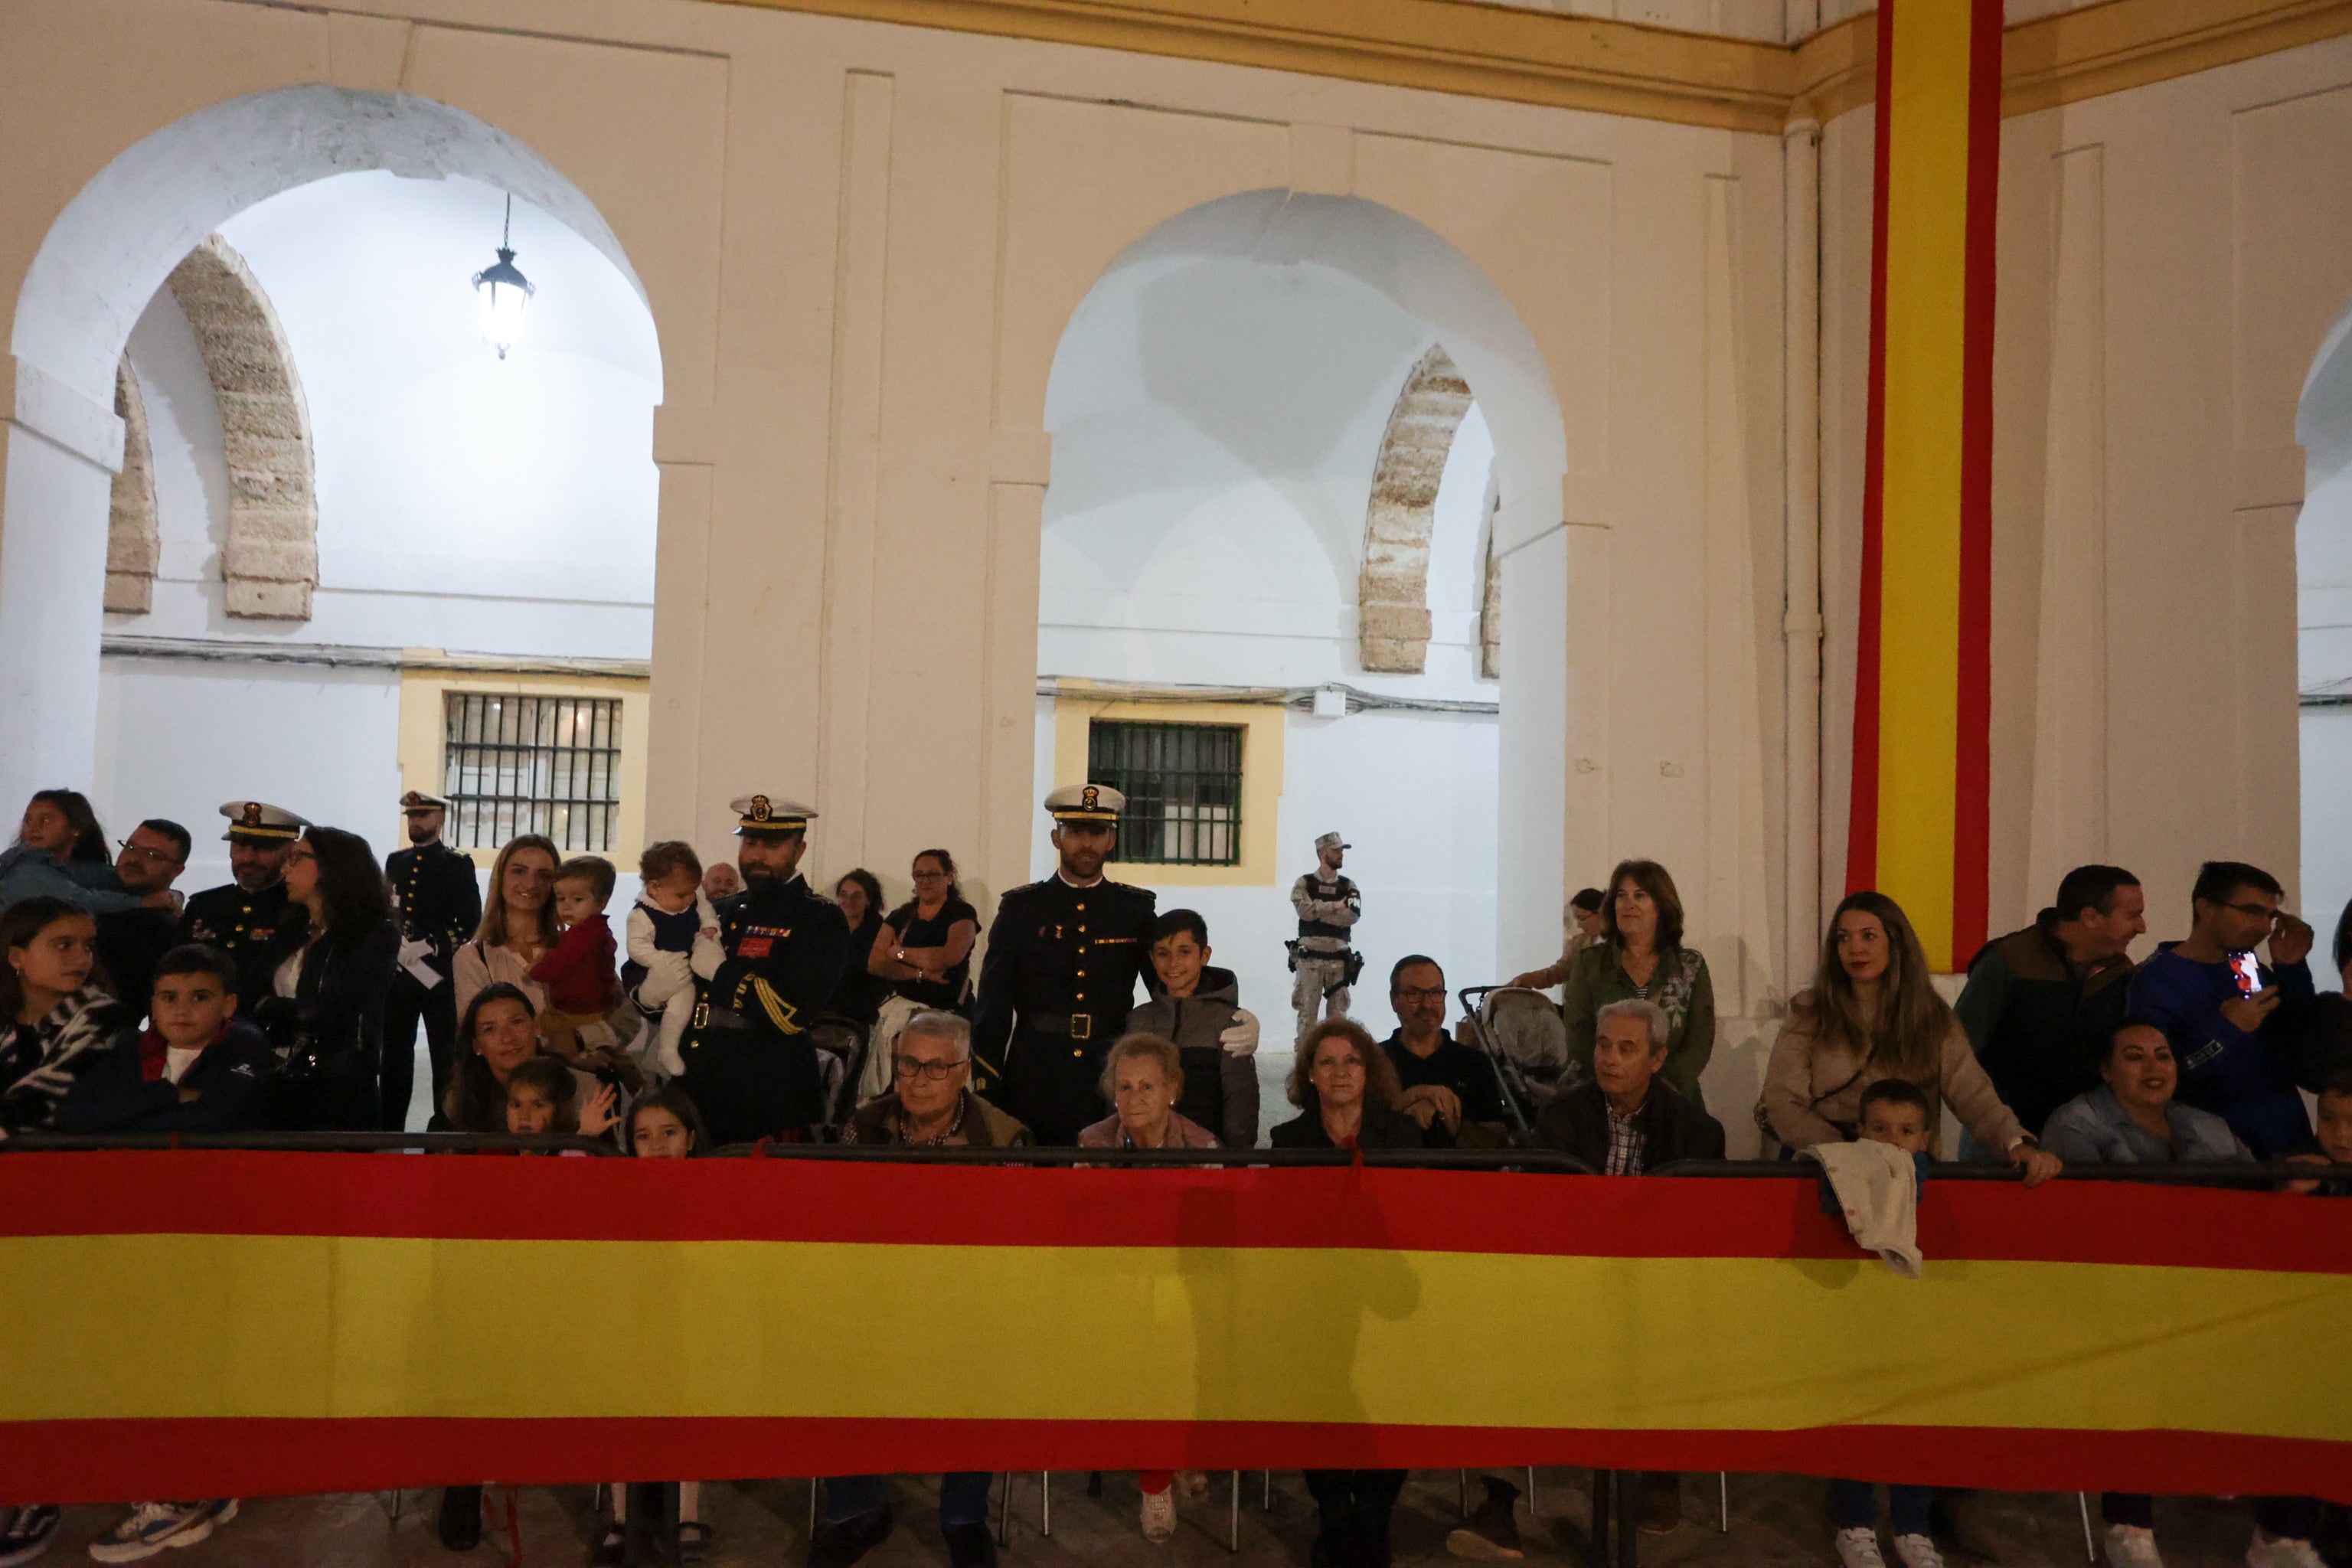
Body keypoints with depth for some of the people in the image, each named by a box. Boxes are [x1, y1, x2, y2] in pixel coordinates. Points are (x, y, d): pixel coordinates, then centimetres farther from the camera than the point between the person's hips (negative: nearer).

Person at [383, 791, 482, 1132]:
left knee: (445, 1058, 0)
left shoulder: (459, 865, 0)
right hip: (398, 972, 5)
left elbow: (470, 921, -5)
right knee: (395, 1055, 9)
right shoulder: (395, 862, 15)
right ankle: (390, 1128, 17)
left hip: (441, 973, -5)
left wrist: (431, 947, -14)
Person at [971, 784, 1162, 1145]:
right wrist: (985, 1082, -2)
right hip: (1034, 1084, 0)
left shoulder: (1136, 908, 6)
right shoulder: (1020, 907, 5)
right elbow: (993, 1002, 3)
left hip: (1111, 1080, 1)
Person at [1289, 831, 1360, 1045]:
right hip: (1310, 959, -2)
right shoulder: (1304, 884, 4)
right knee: (1307, 1012, -1)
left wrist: (1318, 910, -11)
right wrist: (1334, 906, -10)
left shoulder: (1348, 887, 10)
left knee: (1338, 1013, 4)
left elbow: (1353, 915, -8)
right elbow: (1305, 910, -15)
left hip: (1339, 960, 2)